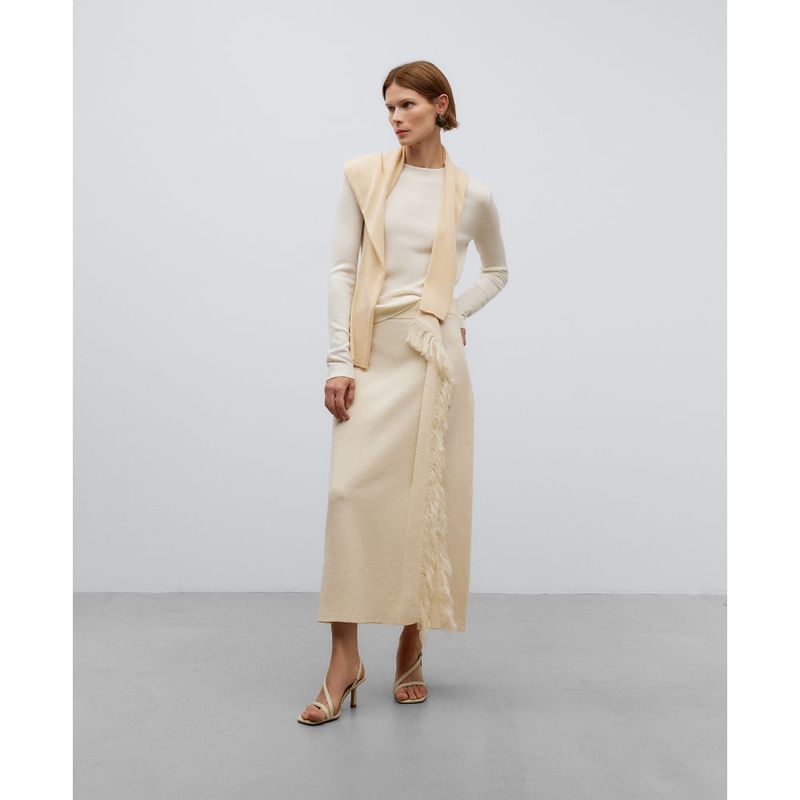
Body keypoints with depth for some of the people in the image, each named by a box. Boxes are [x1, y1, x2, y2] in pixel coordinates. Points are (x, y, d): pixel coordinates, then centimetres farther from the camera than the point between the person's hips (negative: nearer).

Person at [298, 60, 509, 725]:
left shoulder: (473, 194, 5)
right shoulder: (363, 175, 6)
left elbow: (497, 271, 21)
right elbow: (342, 269, 2)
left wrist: (457, 312, 4)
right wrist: (339, 360, -6)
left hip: (434, 354, 0)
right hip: (372, 350, 1)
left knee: (425, 500, 3)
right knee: (352, 491, -9)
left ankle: (412, 651, 19)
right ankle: (345, 659, 0)